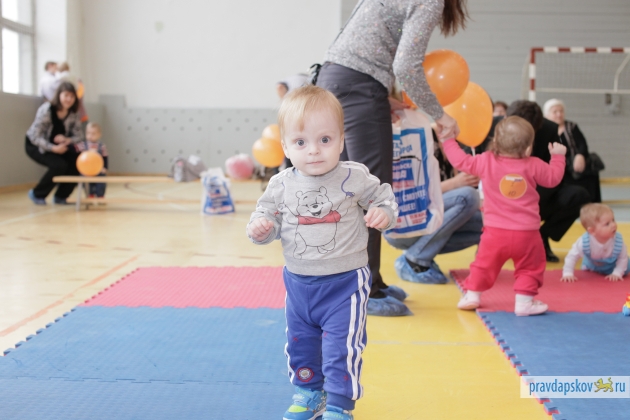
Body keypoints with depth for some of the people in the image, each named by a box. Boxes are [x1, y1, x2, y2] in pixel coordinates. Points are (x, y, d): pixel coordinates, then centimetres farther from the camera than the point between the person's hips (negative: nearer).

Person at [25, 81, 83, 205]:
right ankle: (37, 194, -5)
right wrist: (53, 148, -37)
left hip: (58, 144, 6)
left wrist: (67, 140, -26)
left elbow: (79, 135, -3)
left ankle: (60, 197, 2)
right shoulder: (46, 110, -26)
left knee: (76, 162, -18)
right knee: (59, 165, -29)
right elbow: (35, 136, -27)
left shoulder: (73, 115, -10)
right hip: (35, 145, -6)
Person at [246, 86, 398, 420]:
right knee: (299, 342, 19)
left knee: (341, 346, -3)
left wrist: (384, 214, -23)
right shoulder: (281, 185, -6)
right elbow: (268, 215, 2)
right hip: (299, 282, 4)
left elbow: (383, 197, -2)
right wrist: (259, 227, -20)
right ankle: (309, 393, 41)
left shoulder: (355, 178, -13)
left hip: (345, 281, -4)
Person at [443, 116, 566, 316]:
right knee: (530, 267, 13)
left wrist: (448, 139, 18)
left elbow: (461, 160, 4)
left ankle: (472, 295, 18)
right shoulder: (534, 166, -2)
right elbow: (553, 177, 12)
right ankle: (524, 301, 7)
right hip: (526, 234, -1)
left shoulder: (486, 161, -3)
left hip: (495, 232, 1)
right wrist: (558, 156, 29)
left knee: (484, 263, 16)